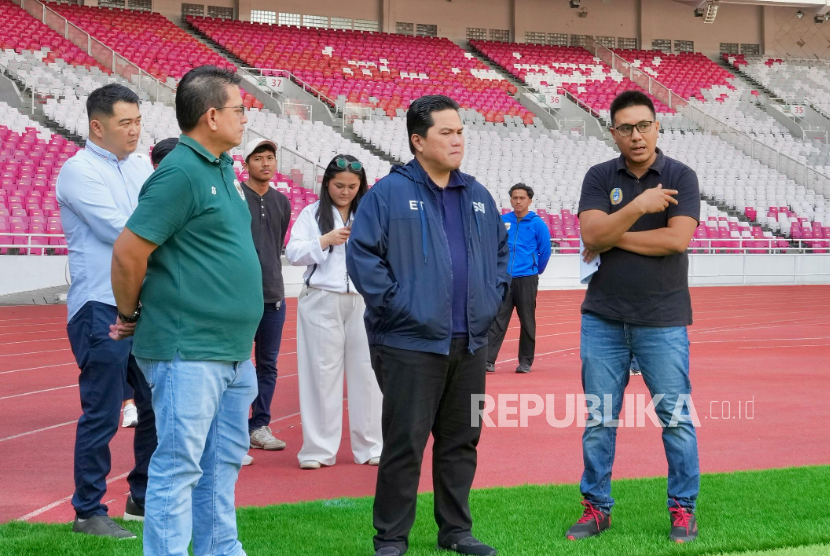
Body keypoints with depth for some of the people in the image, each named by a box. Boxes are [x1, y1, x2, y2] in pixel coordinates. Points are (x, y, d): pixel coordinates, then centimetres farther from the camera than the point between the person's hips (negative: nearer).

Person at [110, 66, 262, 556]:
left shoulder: (224, 169, 12)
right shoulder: (180, 174, -16)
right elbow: (128, 253, -18)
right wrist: (132, 316, -4)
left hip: (235, 351, 9)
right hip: (189, 352, -9)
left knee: (224, 462, 16)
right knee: (180, 466, -4)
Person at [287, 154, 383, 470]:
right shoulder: (312, 214, 4)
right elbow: (293, 253, -4)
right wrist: (326, 240, -16)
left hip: (363, 302, 2)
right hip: (322, 302, -2)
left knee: (365, 372, 2)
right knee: (322, 372, 0)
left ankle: (369, 446, 11)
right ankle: (318, 449, 5)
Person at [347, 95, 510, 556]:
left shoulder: (478, 196, 13)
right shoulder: (390, 193, -7)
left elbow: (502, 250, 24)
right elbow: (362, 254, -11)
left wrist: (493, 296, 12)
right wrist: (394, 304, -14)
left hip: (470, 344, 6)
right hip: (411, 343, -6)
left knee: (462, 440, 13)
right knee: (405, 444, -3)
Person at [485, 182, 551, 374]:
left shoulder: (537, 224, -2)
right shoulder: (503, 221, 5)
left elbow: (545, 251, 6)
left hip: (526, 279, -2)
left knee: (527, 322, 5)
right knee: (497, 320, -4)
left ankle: (526, 361, 14)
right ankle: (489, 360, -8)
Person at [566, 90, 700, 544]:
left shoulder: (681, 177, -1)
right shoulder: (600, 177, 5)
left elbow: (677, 238, -15)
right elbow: (591, 233, -9)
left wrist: (613, 237, -9)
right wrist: (638, 207, -21)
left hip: (662, 321, -2)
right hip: (603, 318, 2)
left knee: (676, 417, 1)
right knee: (599, 419, 7)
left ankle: (683, 508, 14)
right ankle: (597, 506, 17)